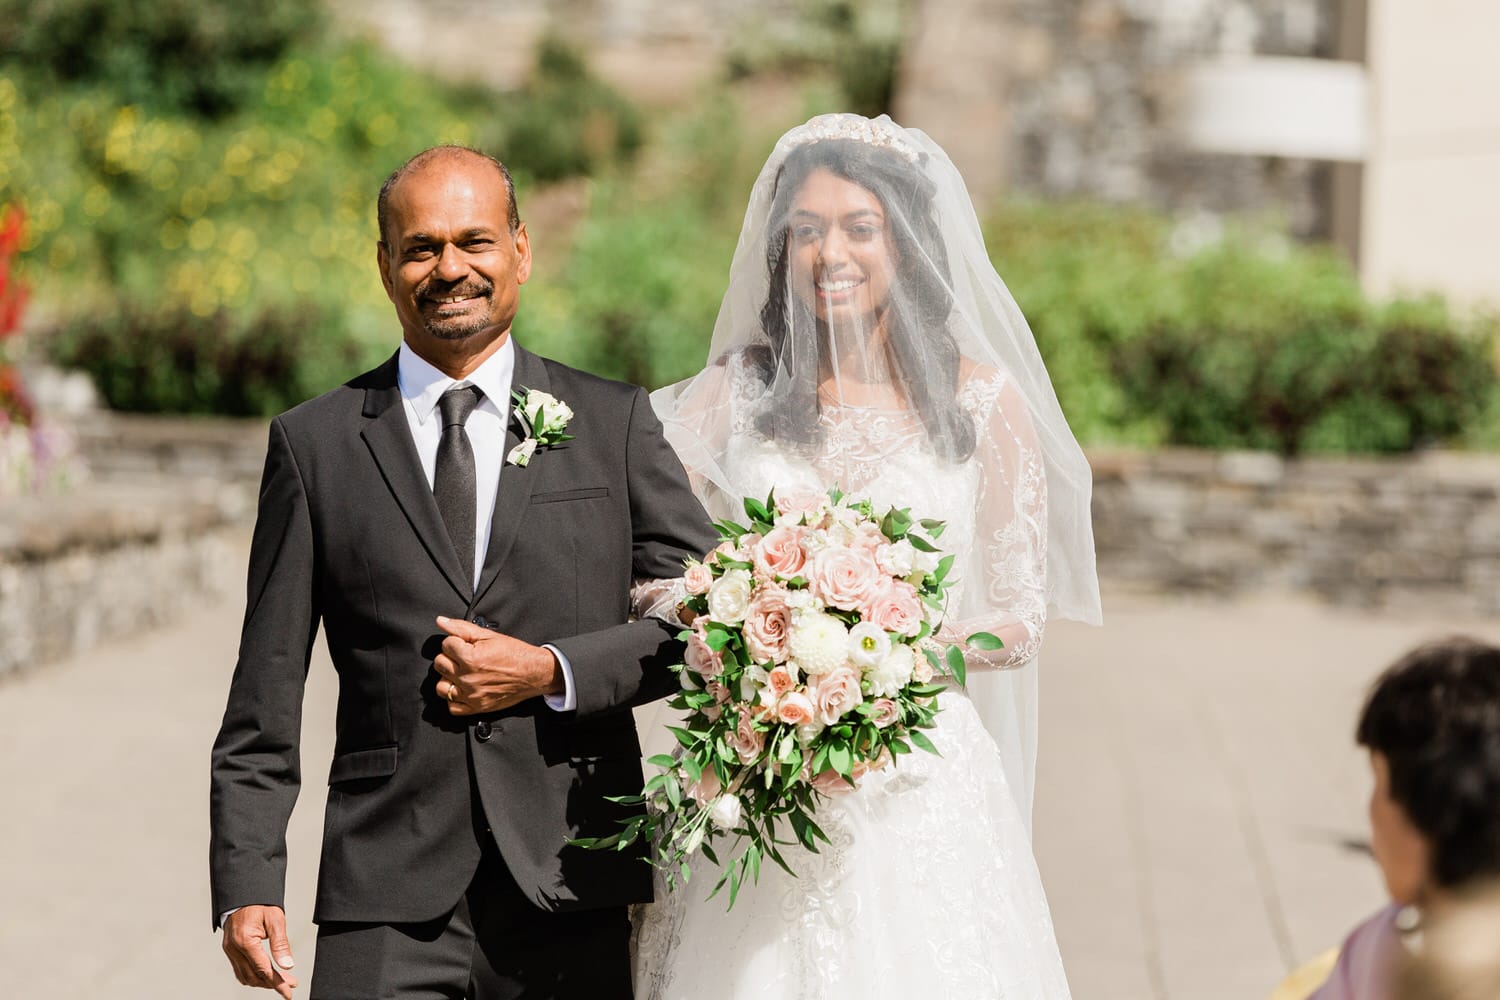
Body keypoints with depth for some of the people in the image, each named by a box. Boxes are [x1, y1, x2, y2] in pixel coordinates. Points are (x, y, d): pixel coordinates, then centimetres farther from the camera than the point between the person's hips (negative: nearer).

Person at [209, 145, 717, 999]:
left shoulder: (615, 423, 8)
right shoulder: (315, 444, 7)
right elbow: (264, 701, 5)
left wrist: (552, 673, -8)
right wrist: (248, 888, -3)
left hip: (572, 898, 1)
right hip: (388, 914, 0)